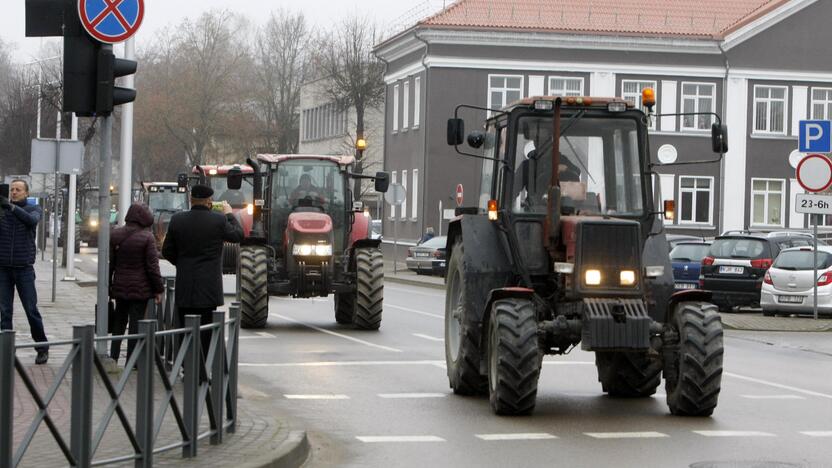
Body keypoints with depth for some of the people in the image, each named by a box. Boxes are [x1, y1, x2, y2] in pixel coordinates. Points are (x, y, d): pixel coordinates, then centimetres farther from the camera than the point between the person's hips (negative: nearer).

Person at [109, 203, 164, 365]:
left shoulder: (115, 235, 3)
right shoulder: (147, 237, -12)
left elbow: (109, 263, 6)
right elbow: (152, 266, -12)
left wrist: (107, 286, 13)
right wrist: (158, 289, -4)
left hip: (120, 287, 4)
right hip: (140, 289, -4)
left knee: (119, 321, 17)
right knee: (136, 322, 2)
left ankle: (113, 356, 16)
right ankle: (131, 360, 4)